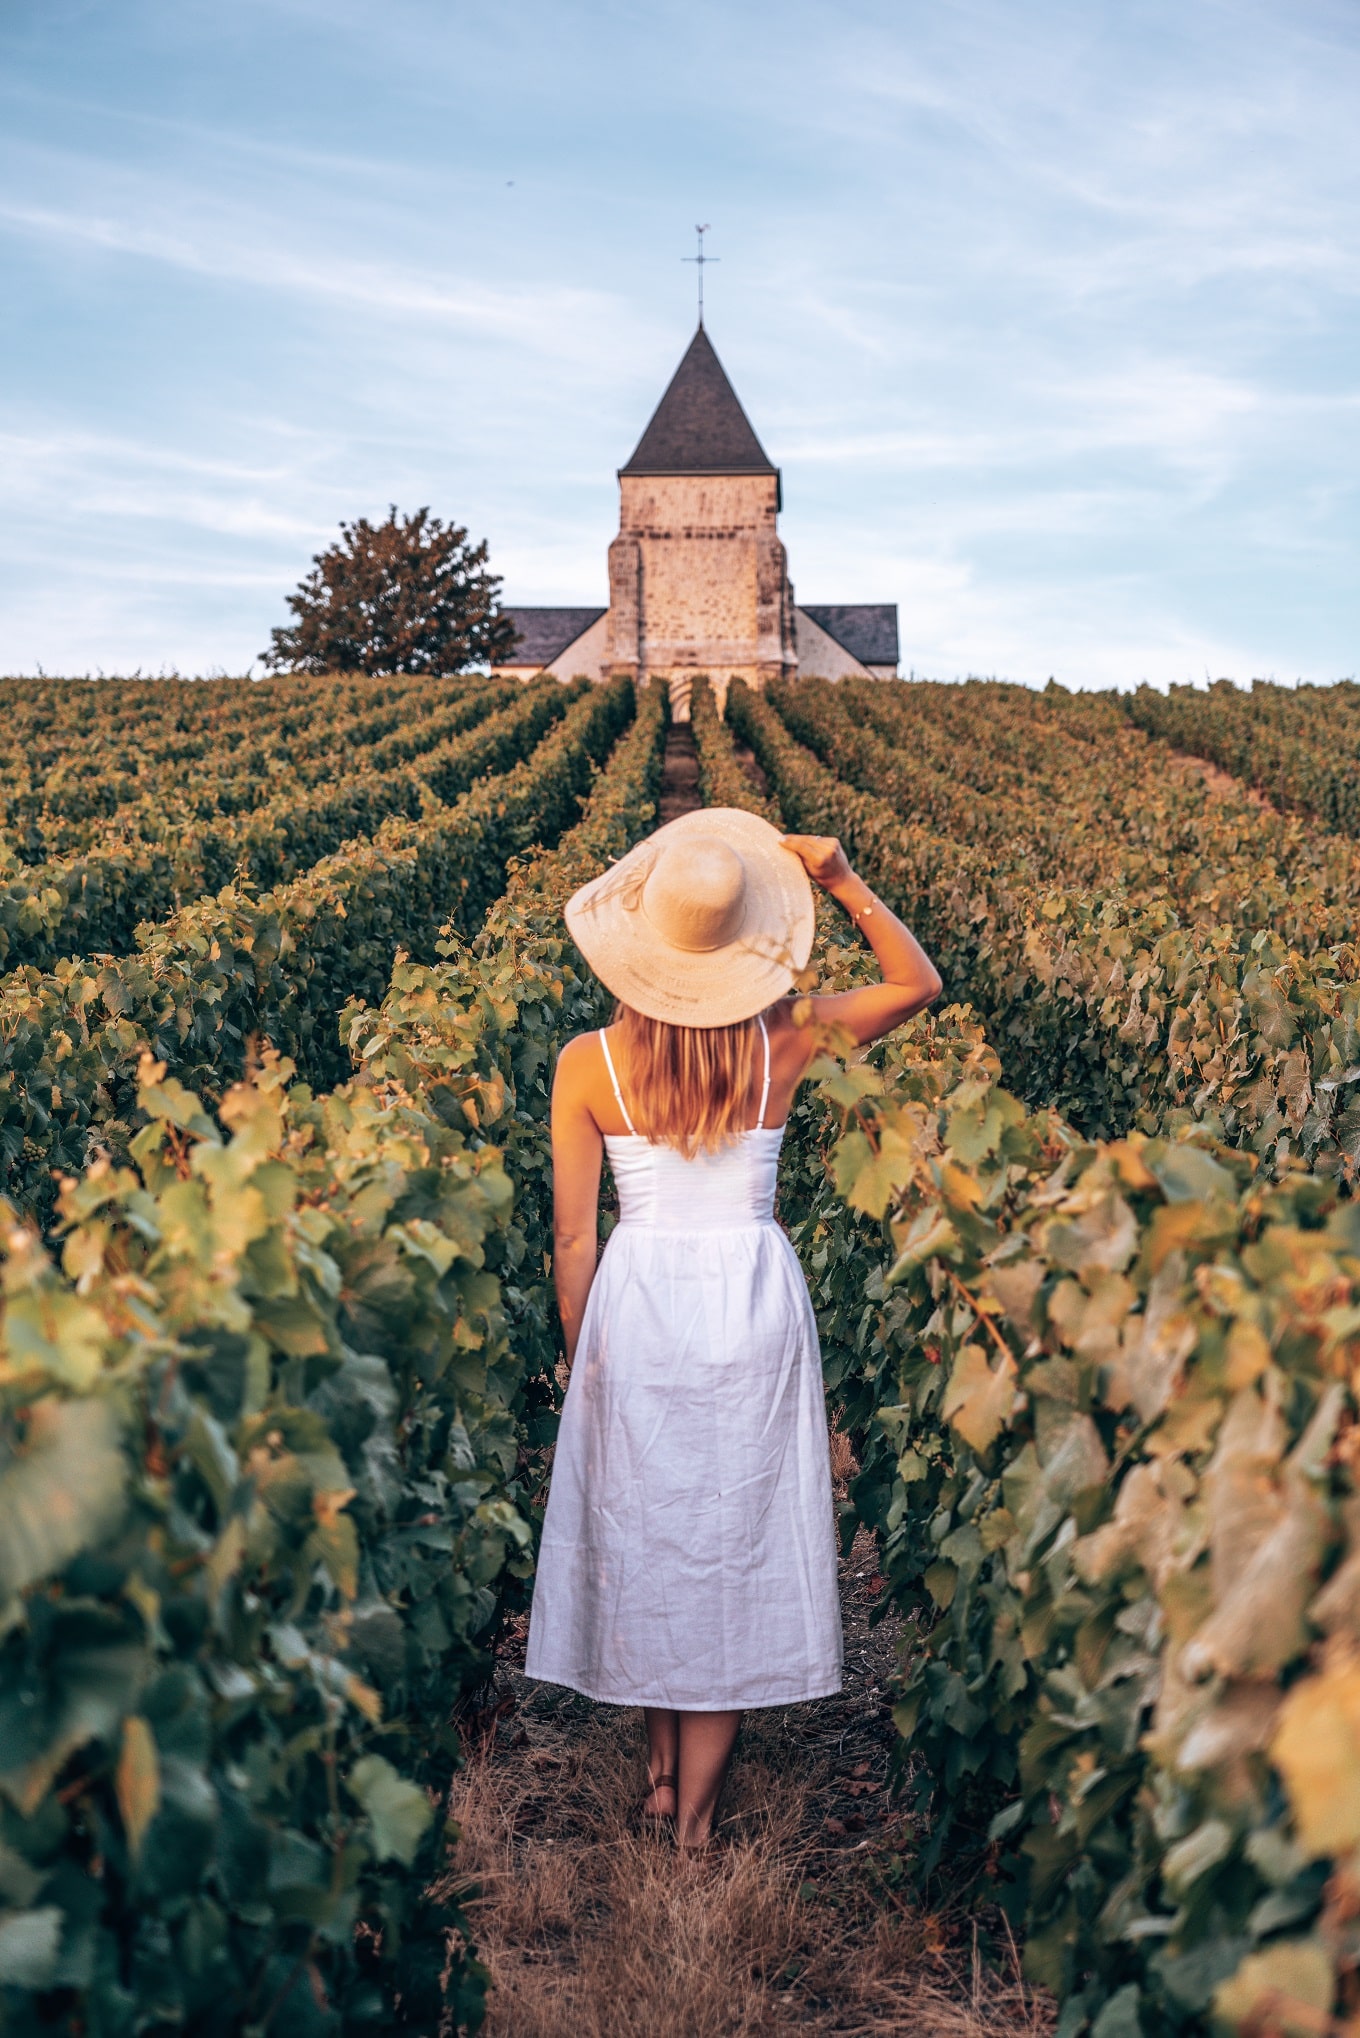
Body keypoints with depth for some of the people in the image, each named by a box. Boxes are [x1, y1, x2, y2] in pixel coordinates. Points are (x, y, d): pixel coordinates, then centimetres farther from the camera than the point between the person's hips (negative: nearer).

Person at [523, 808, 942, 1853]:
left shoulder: (586, 1065, -10)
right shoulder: (782, 1044, -8)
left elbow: (572, 1236, -5)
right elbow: (921, 984, 6)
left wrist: (581, 1359, 9)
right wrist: (844, 880, -3)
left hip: (637, 1302, 0)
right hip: (755, 1303, 0)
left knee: (642, 1532, 18)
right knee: (736, 1536, 12)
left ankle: (660, 1768, 31)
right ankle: (698, 1805, 20)